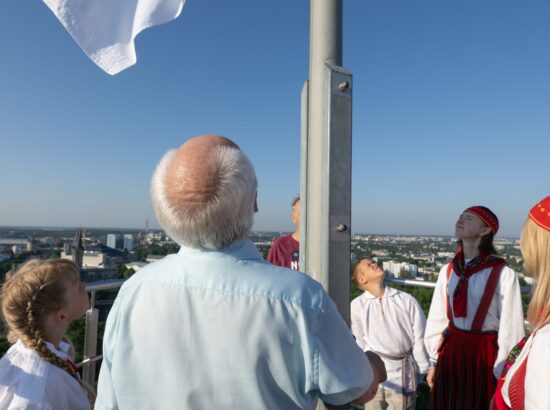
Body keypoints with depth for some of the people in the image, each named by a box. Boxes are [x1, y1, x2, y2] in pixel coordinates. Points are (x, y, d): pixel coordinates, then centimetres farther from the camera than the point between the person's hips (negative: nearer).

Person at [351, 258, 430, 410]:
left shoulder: (407, 301, -8)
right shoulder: (357, 305, -10)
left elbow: (420, 339, 0)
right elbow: (361, 343, 3)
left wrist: (422, 372, 5)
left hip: (402, 374, 0)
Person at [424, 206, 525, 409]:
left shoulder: (503, 274, -15)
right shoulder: (448, 270, 0)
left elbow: (511, 328, -10)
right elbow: (437, 318, 5)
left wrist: (502, 375, -5)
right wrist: (433, 362, 9)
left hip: (484, 354, -4)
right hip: (450, 351, 4)